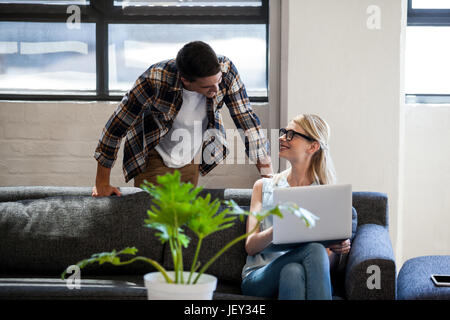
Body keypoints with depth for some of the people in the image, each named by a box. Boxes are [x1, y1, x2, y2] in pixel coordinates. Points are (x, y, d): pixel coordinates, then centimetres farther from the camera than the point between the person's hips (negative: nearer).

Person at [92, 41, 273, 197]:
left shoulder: (226, 70, -25)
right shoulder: (155, 80, -34)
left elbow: (246, 120, -15)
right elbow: (117, 125, -23)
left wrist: (268, 179, -17)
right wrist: (102, 185, -16)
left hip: (191, 160, 3)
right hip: (154, 159, -3)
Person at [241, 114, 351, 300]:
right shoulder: (264, 187, 16)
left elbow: (329, 262, 10)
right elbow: (250, 246, 4)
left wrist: (338, 249, -15)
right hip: (260, 276, 0)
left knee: (293, 272, -38)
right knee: (314, 248, -32)